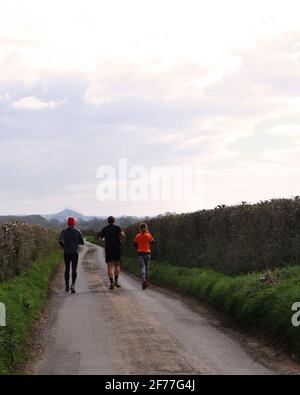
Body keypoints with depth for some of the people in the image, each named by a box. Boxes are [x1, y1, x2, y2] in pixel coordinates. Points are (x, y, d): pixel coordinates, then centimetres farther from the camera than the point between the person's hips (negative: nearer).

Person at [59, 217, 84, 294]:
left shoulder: (64, 231, -3)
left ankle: (67, 286, 22)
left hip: (66, 253, 1)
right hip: (75, 253, -1)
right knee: (74, 270, -2)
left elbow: (60, 241, -17)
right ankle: (73, 285, -24)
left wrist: (63, 246, 4)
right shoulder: (78, 231, -2)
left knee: (67, 269, 17)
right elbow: (82, 243, 0)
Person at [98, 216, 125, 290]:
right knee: (117, 265, 12)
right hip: (117, 248, -1)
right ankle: (116, 280, 1)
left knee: (110, 266, 1)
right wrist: (120, 241, 0)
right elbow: (123, 235, -17)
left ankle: (111, 282, -8)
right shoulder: (117, 228, 0)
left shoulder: (105, 229, 6)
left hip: (108, 249, 1)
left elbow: (99, 237, 14)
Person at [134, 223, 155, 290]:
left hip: (140, 253, 0)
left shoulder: (137, 236, 0)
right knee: (147, 267, 14)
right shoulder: (149, 235, -3)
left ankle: (144, 280, -32)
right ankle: (147, 282, 21)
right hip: (147, 253, 0)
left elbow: (135, 245, 6)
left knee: (143, 267, -7)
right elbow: (152, 242, 10)